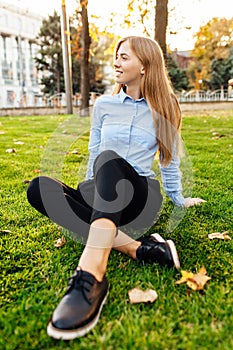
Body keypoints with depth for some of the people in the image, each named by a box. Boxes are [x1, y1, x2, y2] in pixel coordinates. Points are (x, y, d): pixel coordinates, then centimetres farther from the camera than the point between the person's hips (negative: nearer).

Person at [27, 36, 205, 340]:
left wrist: (179, 199, 24)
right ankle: (138, 248, -35)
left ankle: (91, 275, -50)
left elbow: (170, 162, 18)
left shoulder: (164, 109, 8)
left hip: (141, 196, -3)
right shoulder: (104, 104, 13)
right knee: (39, 187, -26)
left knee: (109, 160, -35)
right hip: (99, 197, 3)